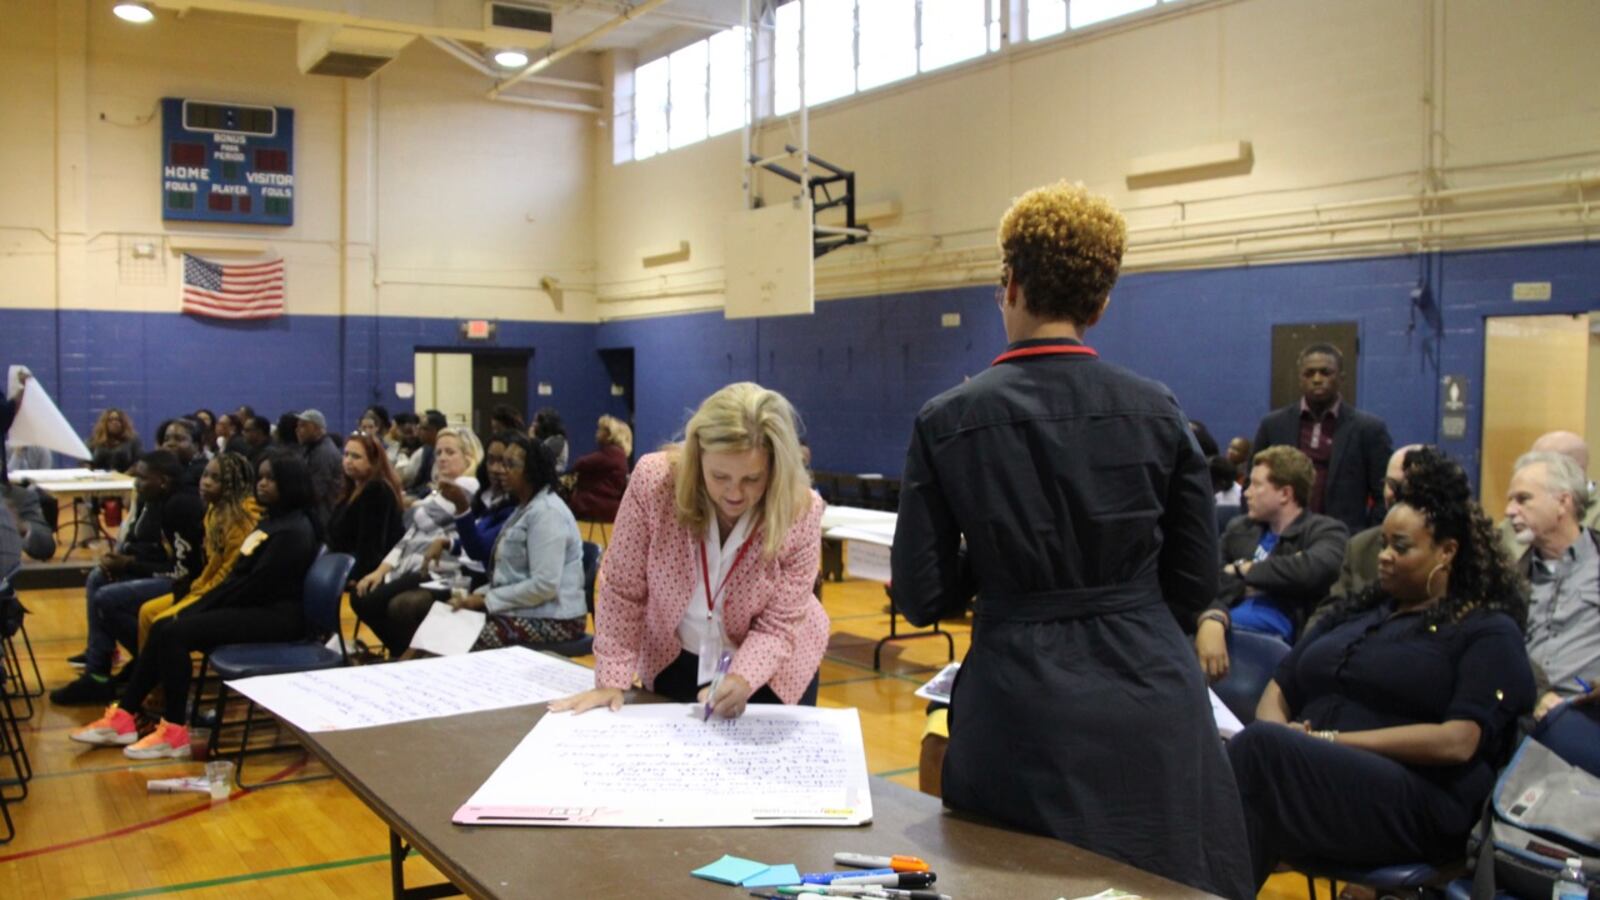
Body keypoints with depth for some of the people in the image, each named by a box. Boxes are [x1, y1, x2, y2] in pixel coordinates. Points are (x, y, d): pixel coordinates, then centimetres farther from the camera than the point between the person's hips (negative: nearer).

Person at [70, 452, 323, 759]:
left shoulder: (293, 530, -16)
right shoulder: (272, 520, 15)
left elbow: (255, 584, -20)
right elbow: (239, 576, 13)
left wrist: (204, 610, -11)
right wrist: (197, 609, 3)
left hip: (274, 616, -10)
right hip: (252, 606, 10)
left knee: (174, 634, -19)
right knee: (163, 628, 2)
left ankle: (174, 733, -12)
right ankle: (123, 717, 4)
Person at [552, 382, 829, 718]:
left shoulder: (801, 511, -25)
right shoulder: (653, 480, -25)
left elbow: (779, 624, -18)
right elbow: (623, 589, -15)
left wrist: (741, 680, -35)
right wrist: (612, 680, -17)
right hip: (673, 661, 1)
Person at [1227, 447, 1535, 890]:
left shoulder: (1489, 631, 8)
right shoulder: (1358, 610, 26)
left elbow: (1457, 742, -8)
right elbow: (1278, 689, 22)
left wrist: (1333, 740, -12)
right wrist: (1278, 732, -3)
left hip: (1416, 804, -5)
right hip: (1311, 769, 5)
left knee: (1258, 750, -34)